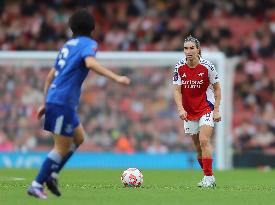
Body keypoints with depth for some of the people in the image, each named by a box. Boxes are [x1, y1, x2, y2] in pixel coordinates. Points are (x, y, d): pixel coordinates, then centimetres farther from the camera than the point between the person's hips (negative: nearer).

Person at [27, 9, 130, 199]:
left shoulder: (68, 45, 20)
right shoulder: (88, 44, -3)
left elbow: (51, 76, 21)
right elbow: (90, 63, -27)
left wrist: (46, 103, 25)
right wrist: (116, 78, -31)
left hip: (54, 99, 9)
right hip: (63, 102, -9)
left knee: (79, 138, 19)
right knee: (62, 147, -3)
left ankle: (52, 174, 14)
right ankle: (37, 185, -3)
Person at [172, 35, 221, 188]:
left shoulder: (207, 67, -11)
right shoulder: (179, 68, -5)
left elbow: (217, 88, -2)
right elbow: (176, 90, -4)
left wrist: (216, 110, -8)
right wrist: (180, 108, -19)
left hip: (206, 108, -4)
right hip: (189, 111, 4)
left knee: (204, 141, -19)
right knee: (198, 147, 7)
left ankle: (209, 177, -17)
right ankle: (209, 178, 17)